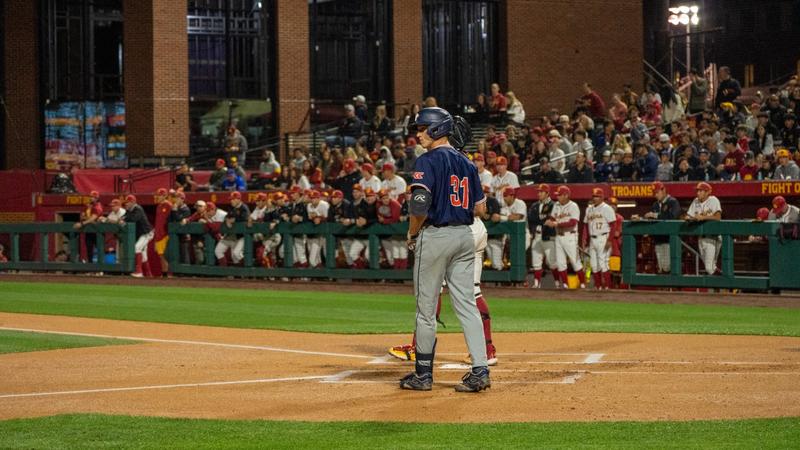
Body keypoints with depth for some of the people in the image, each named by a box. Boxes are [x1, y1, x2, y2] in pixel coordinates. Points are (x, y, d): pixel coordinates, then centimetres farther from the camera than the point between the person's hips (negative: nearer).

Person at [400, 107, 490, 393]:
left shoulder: (428, 161, -11)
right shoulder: (466, 163, 12)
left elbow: (419, 205, -19)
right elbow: (479, 208, 13)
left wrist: (412, 233, -4)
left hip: (434, 236, -7)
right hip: (465, 236, 7)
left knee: (426, 307, 3)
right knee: (466, 305, 5)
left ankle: (423, 374, 10)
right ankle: (480, 370, -5)